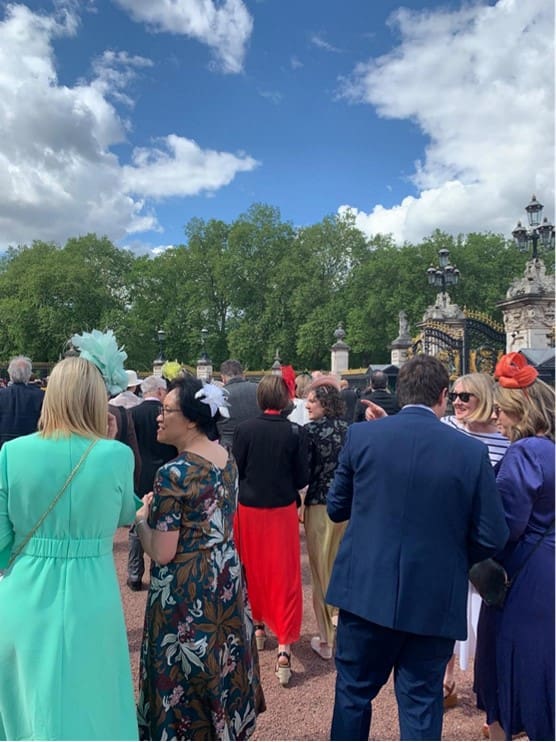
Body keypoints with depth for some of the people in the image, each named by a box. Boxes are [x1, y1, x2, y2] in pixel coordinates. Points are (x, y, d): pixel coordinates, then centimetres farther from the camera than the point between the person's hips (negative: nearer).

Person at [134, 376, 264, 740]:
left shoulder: (174, 473, -24)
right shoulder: (228, 458, -2)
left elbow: (162, 554, -21)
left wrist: (141, 517, -5)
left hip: (187, 590, -7)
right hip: (226, 577, 8)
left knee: (185, 674, 13)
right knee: (223, 661, 25)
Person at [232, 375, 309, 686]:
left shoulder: (245, 429, -10)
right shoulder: (296, 432, -12)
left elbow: (234, 470, -3)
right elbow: (302, 478, -7)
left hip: (249, 508, 2)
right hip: (282, 510, -2)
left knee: (253, 571, 19)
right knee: (284, 576, 6)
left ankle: (257, 625, 37)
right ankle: (284, 646, 4)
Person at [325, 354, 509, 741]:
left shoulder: (361, 435, -9)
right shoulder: (472, 451, -10)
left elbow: (336, 507, 0)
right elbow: (492, 536, -6)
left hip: (366, 590, 1)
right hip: (435, 600, 0)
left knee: (354, 691, 20)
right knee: (422, 703, 17)